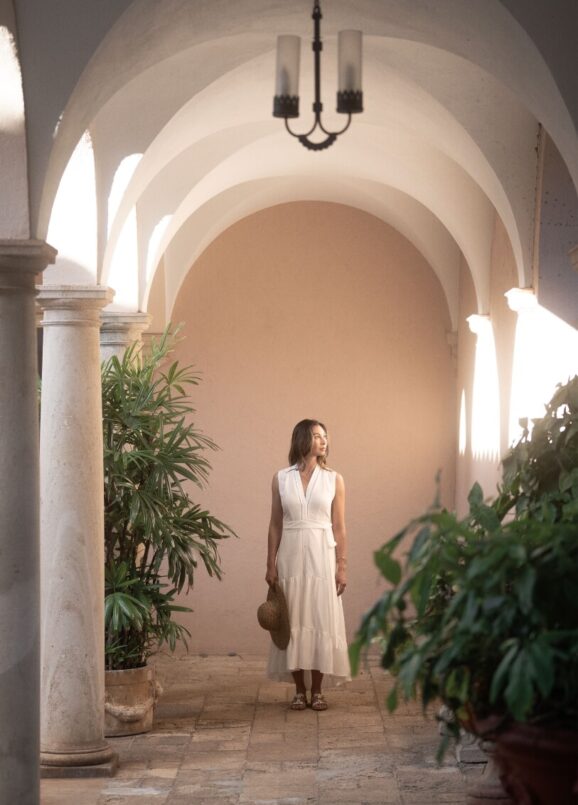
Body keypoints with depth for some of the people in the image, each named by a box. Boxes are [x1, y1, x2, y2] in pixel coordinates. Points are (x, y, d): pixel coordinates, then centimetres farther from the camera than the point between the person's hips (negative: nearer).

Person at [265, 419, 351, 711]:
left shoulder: (334, 479, 2)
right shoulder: (281, 478, 3)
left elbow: (339, 527, 2)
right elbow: (275, 525, 6)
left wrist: (342, 566, -3)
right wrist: (271, 564, 1)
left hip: (322, 556, 0)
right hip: (291, 556, 1)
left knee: (321, 619, 0)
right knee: (294, 621, 2)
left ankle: (317, 690, 8)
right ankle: (299, 689, 11)